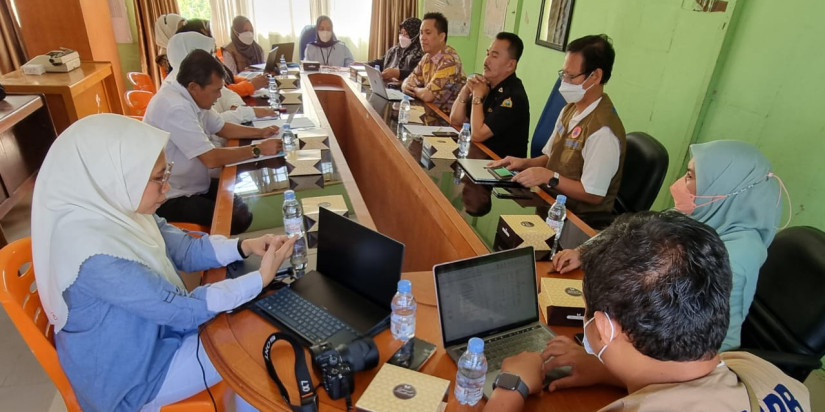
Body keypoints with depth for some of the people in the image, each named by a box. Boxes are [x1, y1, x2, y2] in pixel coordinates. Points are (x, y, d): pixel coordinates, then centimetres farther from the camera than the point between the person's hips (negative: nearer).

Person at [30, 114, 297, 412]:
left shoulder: (112, 208, -11)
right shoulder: (96, 254, -36)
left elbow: (182, 248, -2)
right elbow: (184, 310, -29)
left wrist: (244, 247, -16)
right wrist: (261, 278, -25)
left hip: (152, 329, 7)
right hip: (132, 372, -7)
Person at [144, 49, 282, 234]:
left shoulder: (190, 97, 1)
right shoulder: (176, 108, -28)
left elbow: (222, 128, 14)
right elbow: (211, 159, -28)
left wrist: (260, 133, -1)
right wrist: (258, 149, -20)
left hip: (191, 186, 9)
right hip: (172, 199, -9)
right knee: (240, 218, -20)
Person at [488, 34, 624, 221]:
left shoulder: (603, 130, -23)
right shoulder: (570, 109, 5)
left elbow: (593, 195, -20)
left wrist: (549, 177, -23)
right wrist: (525, 163, -2)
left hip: (580, 219, -8)